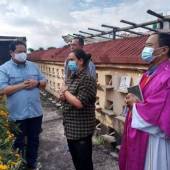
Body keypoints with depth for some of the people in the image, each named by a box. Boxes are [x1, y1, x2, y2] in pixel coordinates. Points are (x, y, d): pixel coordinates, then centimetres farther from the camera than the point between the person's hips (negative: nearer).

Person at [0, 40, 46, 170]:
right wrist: (22, 85, -19)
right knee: (18, 143, 14)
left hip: (36, 112, 4)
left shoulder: (33, 66, 8)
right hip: (17, 114, -4)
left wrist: (36, 83, -11)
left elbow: (44, 82, 10)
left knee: (34, 140, 18)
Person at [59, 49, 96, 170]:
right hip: (70, 128, 9)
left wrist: (66, 92, -13)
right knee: (76, 159, 24)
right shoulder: (71, 78, 9)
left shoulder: (87, 79, -19)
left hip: (82, 129, -9)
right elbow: (65, 96, 15)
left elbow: (79, 103, -27)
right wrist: (63, 96, -8)